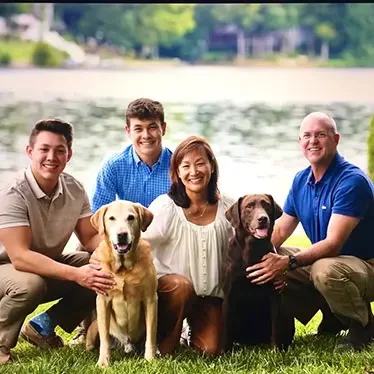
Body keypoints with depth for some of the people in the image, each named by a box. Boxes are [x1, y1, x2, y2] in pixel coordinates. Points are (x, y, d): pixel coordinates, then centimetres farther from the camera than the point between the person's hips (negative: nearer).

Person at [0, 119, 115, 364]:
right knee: (30, 283, -39)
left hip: (50, 264, 7)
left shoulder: (75, 190, -8)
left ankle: (43, 325, 2)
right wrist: (75, 274, -44)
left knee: (104, 273, -13)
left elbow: (91, 237, -2)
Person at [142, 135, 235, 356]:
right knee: (181, 285, -36)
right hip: (171, 289, -2)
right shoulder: (166, 206, -9)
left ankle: (195, 328, 23)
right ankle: (166, 339, -10)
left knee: (211, 350, -12)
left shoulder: (228, 209, -1)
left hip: (211, 293, 3)